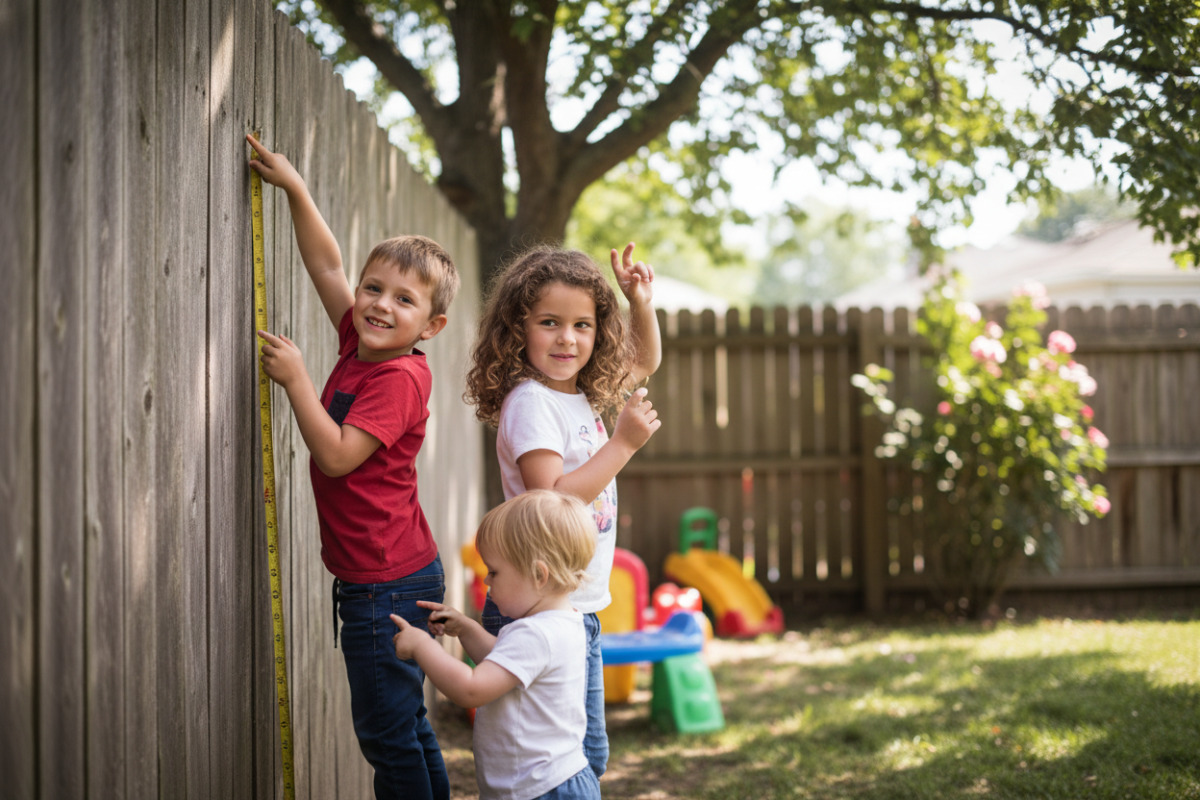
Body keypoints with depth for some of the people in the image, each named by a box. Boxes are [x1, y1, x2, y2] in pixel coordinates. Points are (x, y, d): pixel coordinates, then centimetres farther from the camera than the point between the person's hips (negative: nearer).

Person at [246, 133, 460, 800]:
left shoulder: (400, 377, -17)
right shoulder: (360, 346, 7)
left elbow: (337, 454, -23)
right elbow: (325, 264, 16)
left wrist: (296, 379, -17)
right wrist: (294, 188, 13)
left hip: (388, 585, -9)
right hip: (400, 575, 9)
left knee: (388, 732, -3)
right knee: (405, 726, 16)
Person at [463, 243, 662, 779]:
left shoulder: (580, 393, 8)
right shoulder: (529, 402, -17)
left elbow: (644, 361, 26)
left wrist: (641, 304, 8)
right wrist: (624, 443, -22)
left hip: (579, 609, 9)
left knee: (587, 754, 18)